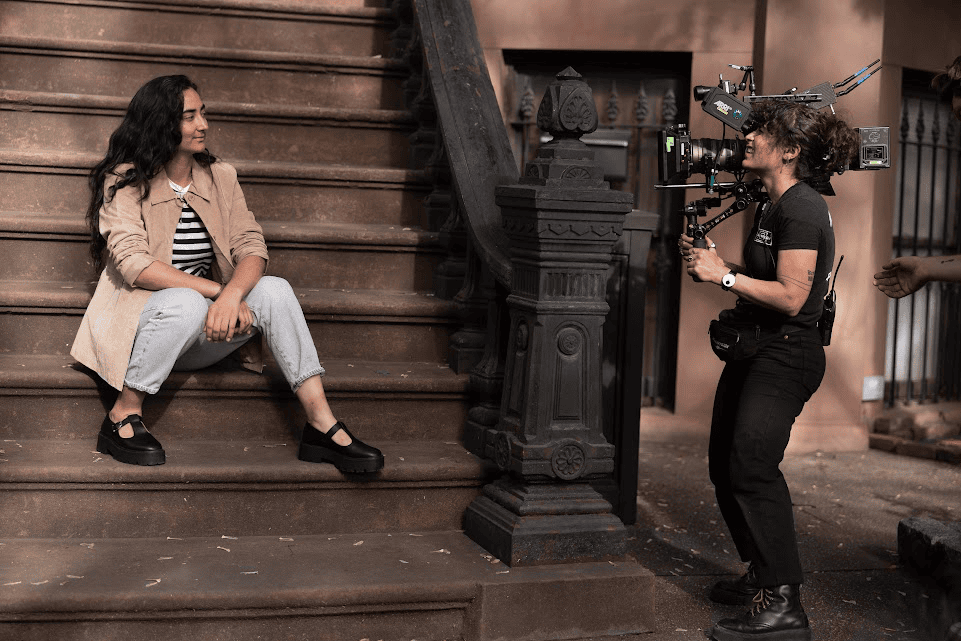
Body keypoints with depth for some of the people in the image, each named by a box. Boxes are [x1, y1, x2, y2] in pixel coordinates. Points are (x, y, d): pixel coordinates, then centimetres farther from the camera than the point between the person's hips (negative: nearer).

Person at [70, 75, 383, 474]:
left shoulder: (220, 177, 7)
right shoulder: (124, 182, -7)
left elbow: (252, 247, -5)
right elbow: (133, 264, -19)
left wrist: (232, 294, -28)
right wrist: (218, 290, -27)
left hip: (201, 336, 4)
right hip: (140, 318, -4)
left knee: (274, 291, -22)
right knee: (185, 303, -37)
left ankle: (322, 424, -26)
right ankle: (123, 416, -20)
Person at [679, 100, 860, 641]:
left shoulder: (801, 209, -16)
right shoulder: (774, 206, 16)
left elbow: (791, 296, -22)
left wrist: (725, 276, -17)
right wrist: (716, 262, 9)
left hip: (785, 357, -11)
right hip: (754, 351, 11)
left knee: (751, 464, -19)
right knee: (726, 464, 13)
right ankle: (762, 576, 26)